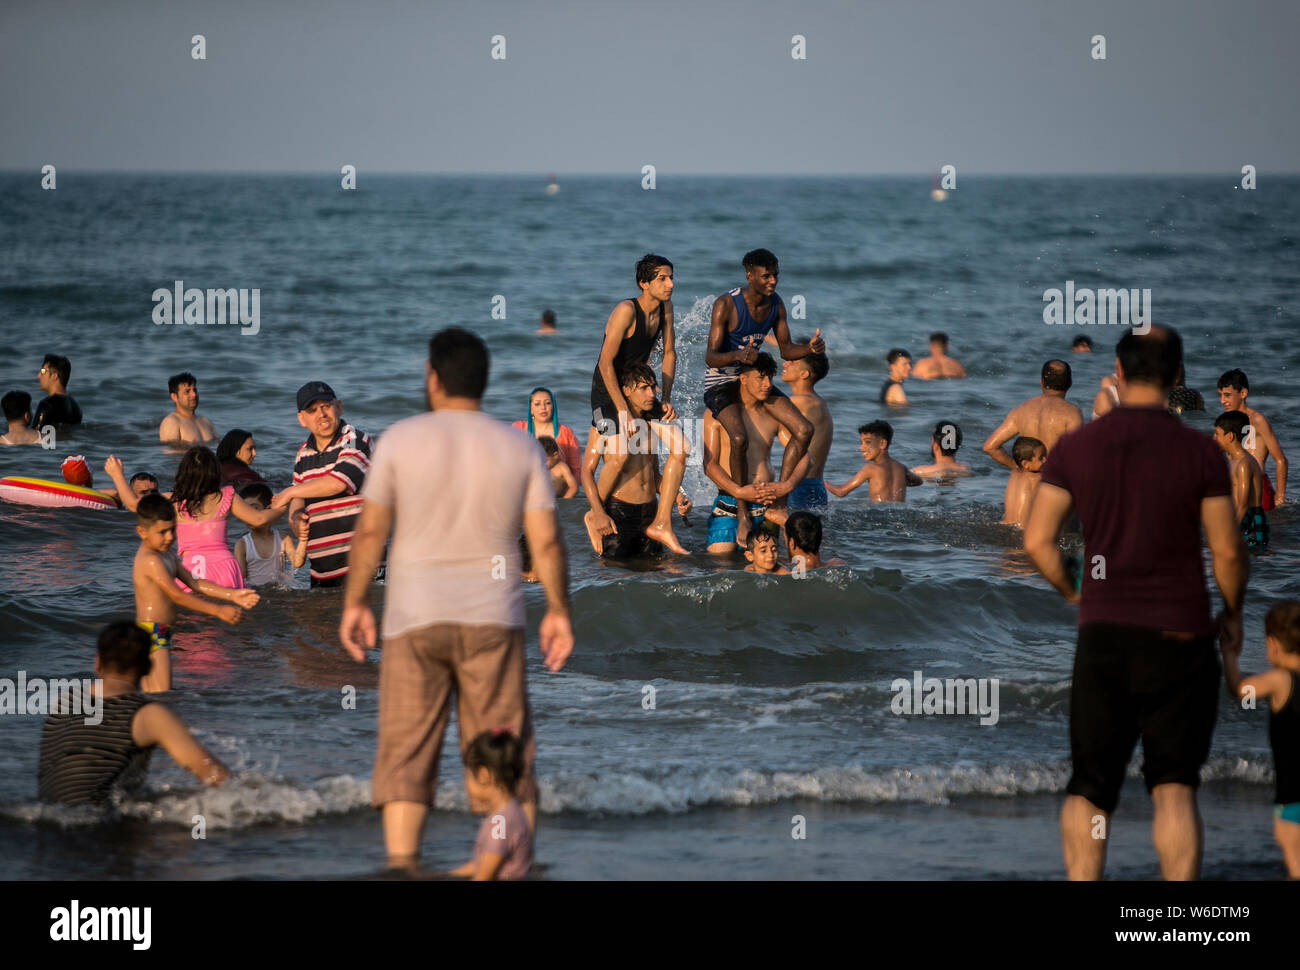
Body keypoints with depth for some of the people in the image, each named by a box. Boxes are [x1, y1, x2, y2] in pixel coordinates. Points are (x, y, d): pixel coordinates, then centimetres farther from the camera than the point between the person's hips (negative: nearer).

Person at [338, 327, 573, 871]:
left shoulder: (401, 439, -3)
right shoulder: (519, 448, 3)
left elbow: (370, 529, -4)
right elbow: (545, 539, 0)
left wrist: (354, 604, 4)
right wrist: (558, 611, 8)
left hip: (414, 620, -1)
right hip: (492, 620, 2)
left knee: (406, 751, 2)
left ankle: (401, 867, -9)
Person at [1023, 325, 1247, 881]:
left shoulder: (1074, 448, 0)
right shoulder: (1200, 453, -5)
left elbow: (1037, 541, -1)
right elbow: (1227, 551, -5)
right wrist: (1232, 613, 13)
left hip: (1104, 633, 1)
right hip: (1180, 637, -1)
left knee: (1089, 789, 11)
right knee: (1174, 788, 1)